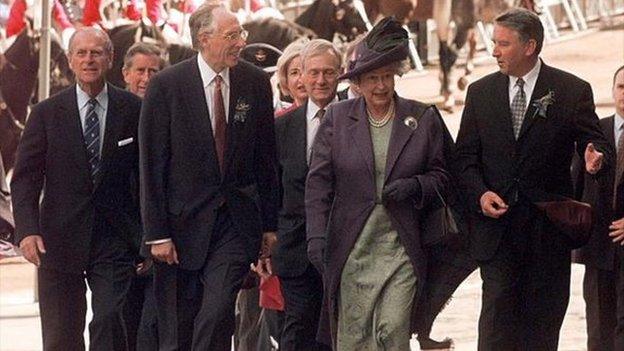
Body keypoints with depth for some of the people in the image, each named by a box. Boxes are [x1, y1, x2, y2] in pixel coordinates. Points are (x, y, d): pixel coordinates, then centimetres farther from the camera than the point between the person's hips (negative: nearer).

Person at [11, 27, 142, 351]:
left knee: (109, 324, -14)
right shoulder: (47, 113, 3)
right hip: (60, 238, 1)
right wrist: (27, 230, -13)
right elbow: (25, 178, 1)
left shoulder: (132, 110, 2)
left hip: (114, 238, -1)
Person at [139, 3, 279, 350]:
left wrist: (270, 224, 9)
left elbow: (266, 158, 10)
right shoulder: (167, 85, -6)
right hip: (184, 220, -1)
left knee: (218, 313, -16)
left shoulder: (255, 82, 4)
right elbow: (152, 165, -5)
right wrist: (157, 233, -9)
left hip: (237, 221, 1)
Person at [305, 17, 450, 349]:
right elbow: (318, 182, 2)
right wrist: (316, 237, -8)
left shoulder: (423, 118, 5)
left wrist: (414, 186, -10)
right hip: (351, 249, 0)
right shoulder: (337, 117, 3)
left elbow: (439, 175, 12)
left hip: (401, 248, 0)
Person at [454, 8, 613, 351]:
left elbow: (594, 143, 0)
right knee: (498, 308, -7)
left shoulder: (572, 91, 0)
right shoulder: (480, 92, 7)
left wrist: (596, 158, -25)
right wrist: (480, 194, -9)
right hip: (496, 224, 1)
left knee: (543, 316, 6)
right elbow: (465, 156, 9)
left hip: (549, 226, -1)